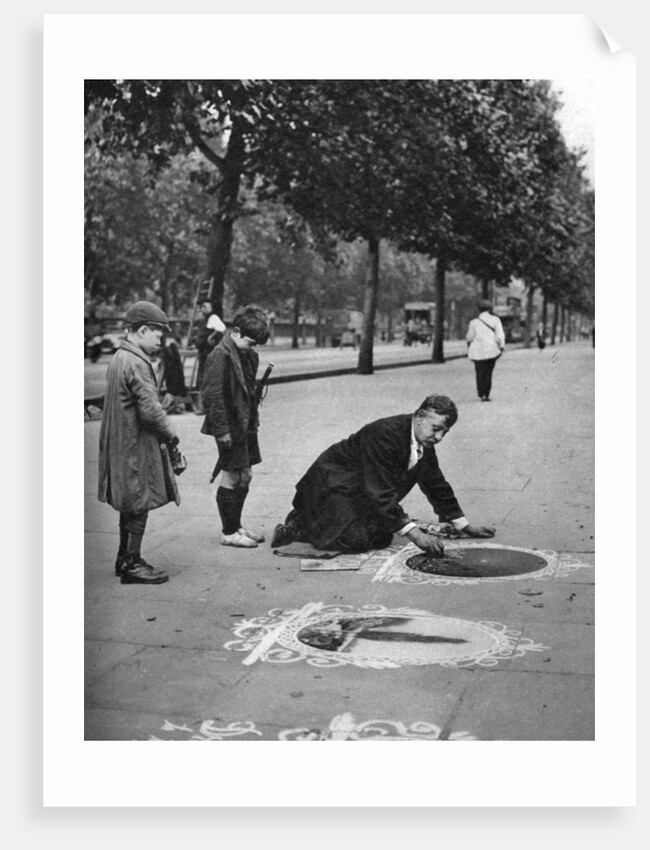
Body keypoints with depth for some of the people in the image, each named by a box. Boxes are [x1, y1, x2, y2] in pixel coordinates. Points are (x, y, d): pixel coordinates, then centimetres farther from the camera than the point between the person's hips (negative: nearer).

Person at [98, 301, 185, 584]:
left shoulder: (118, 358, 13)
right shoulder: (136, 364, -19)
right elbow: (150, 410, -24)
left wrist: (165, 435, 17)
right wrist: (171, 436, -10)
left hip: (122, 444, 10)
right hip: (137, 447, -10)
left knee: (130, 505, 18)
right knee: (139, 505, -1)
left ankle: (125, 559, 27)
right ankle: (132, 565, 5)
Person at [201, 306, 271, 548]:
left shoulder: (248, 355, 10)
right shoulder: (221, 356, -17)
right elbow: (212, 395, -19)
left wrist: (253, 420, 14)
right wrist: (222, 429, -20)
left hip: (246, 425, 9)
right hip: (230, 428, -9)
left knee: (245, 476, 14)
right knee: (231, 479, -1)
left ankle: (236, 526, 27)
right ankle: (228, 533, 9)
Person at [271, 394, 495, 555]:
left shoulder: (424, 443, -3)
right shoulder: (385, 433, -30)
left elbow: (437, 485, 11)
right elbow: (381, 492, -34)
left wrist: (465, 526, 11)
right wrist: (413, 533, -37)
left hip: (361, 496, 9)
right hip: (332, 486, -9)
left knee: (382, 538, -4)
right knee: (356, 539, -26)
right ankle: (299, 525, -3)